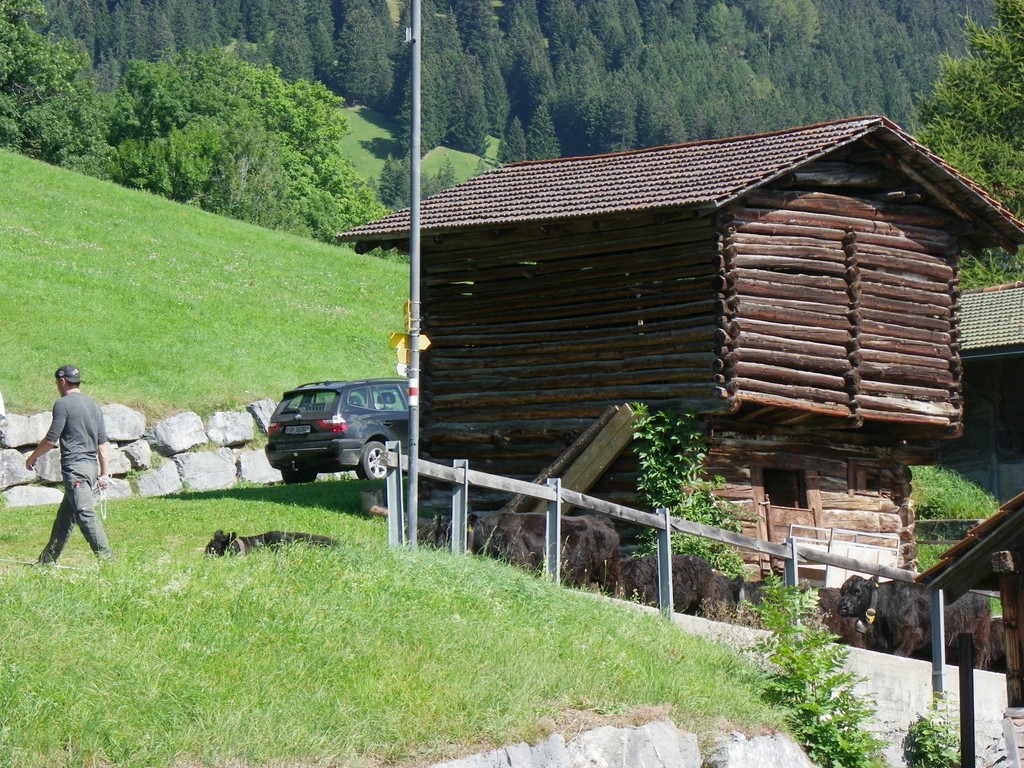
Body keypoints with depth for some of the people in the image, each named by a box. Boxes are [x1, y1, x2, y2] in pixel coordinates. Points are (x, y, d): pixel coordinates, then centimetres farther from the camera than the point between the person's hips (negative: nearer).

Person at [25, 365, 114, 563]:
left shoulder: (63, 404, -7)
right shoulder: (93, 405, 16)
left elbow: (51, 440, -7)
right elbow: (102, 443, 14)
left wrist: (33, 457, 9)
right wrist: (105, 472, 17)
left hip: (74, 466, -8)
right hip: (91, 464, 8)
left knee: (85, 513, -13)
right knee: (65, 515, 14)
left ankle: (106, 557, -21)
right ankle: (48, 559, 21)